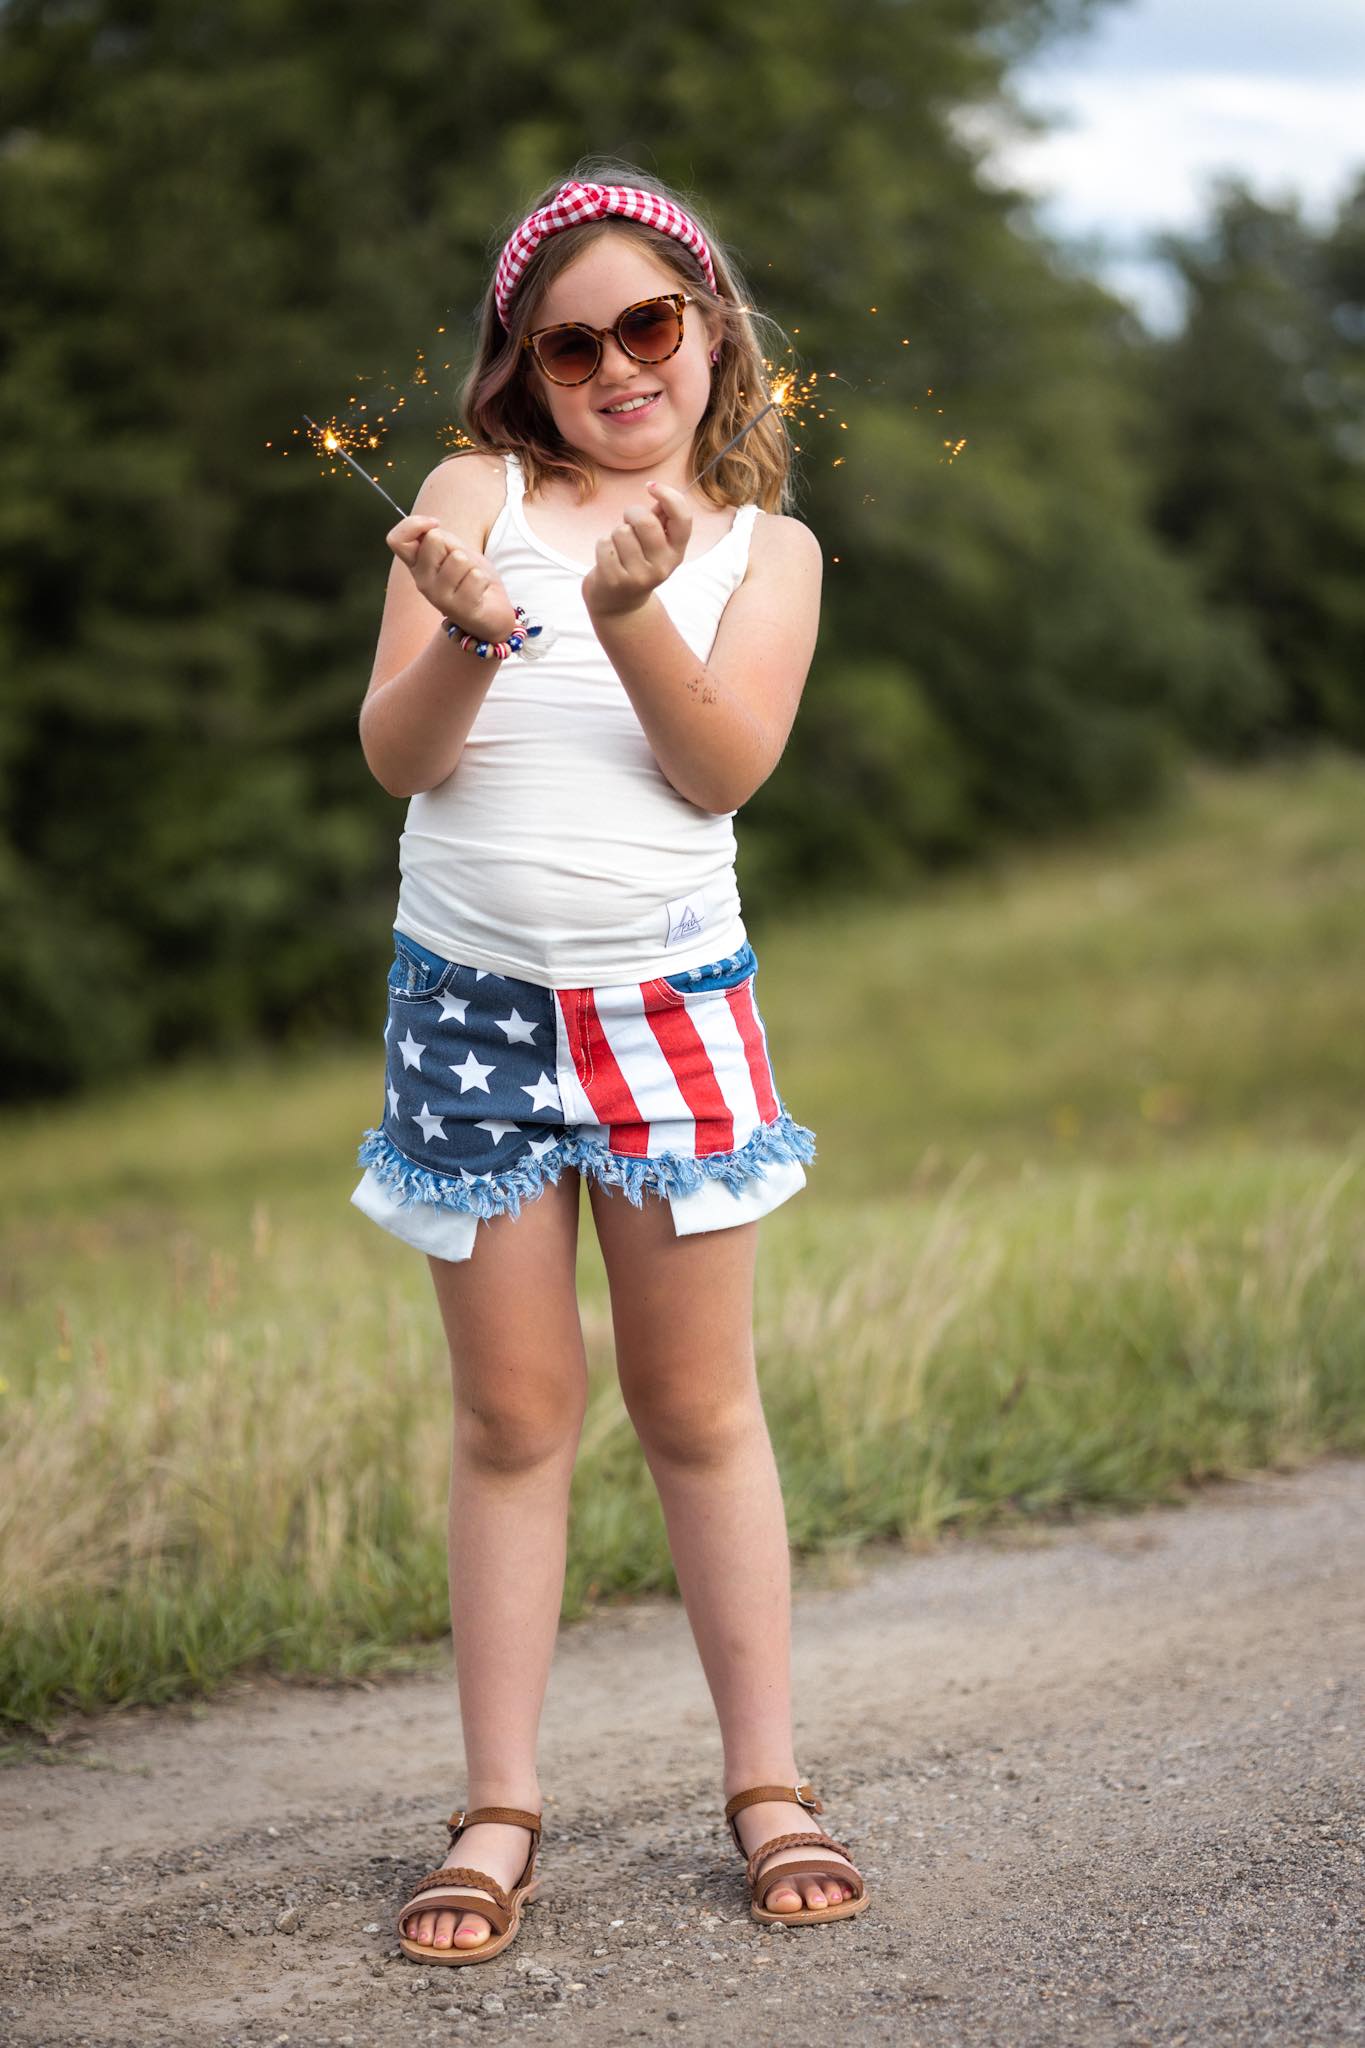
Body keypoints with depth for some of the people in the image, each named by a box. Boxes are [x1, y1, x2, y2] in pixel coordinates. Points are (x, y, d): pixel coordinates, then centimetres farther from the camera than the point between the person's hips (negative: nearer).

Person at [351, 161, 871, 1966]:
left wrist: (629, 608, -25)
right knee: (516, 1415, 5)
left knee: (699, 1407, 6)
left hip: (673, 998, 0)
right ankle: (501, 1813, 13)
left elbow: (725, 766, -10)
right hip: (473, 1002, 0)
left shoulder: (766, 546, 4)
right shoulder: (478, 495, 1)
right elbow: (397, 756, -6)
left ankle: (769, 1784, 17)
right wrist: (471, 634, -25)